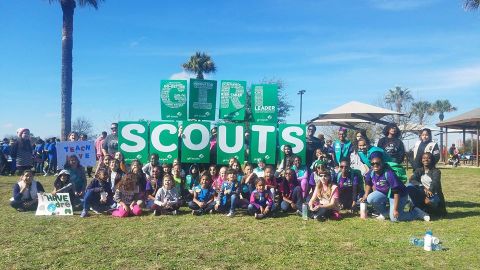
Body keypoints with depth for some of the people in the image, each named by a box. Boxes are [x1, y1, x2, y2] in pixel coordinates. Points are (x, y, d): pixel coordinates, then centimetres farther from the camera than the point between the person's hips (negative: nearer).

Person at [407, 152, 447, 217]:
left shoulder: (436, 171, -1)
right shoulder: (419, 171, 7)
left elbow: (435, 182, -22)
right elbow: (412, 180, -12)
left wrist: (430, 190, -44)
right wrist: (423, 188, -29)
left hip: (433, 194, -2)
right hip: (422, 194, 2)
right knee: (409, 187, -24)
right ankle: (419, 208, -15)